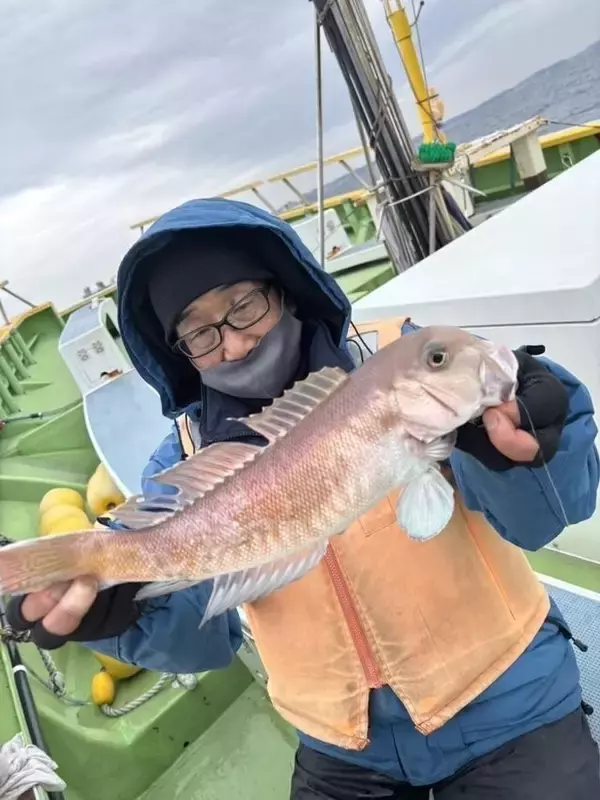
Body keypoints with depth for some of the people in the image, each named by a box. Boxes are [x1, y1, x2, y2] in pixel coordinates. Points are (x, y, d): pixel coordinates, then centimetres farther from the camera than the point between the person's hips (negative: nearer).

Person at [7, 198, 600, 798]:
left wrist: (515, 452, -40)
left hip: (505, 709, -1)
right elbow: (203, 634, -10)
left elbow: (531, 521, -18)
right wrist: (125, 605, -30)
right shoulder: (183, 464, -6)